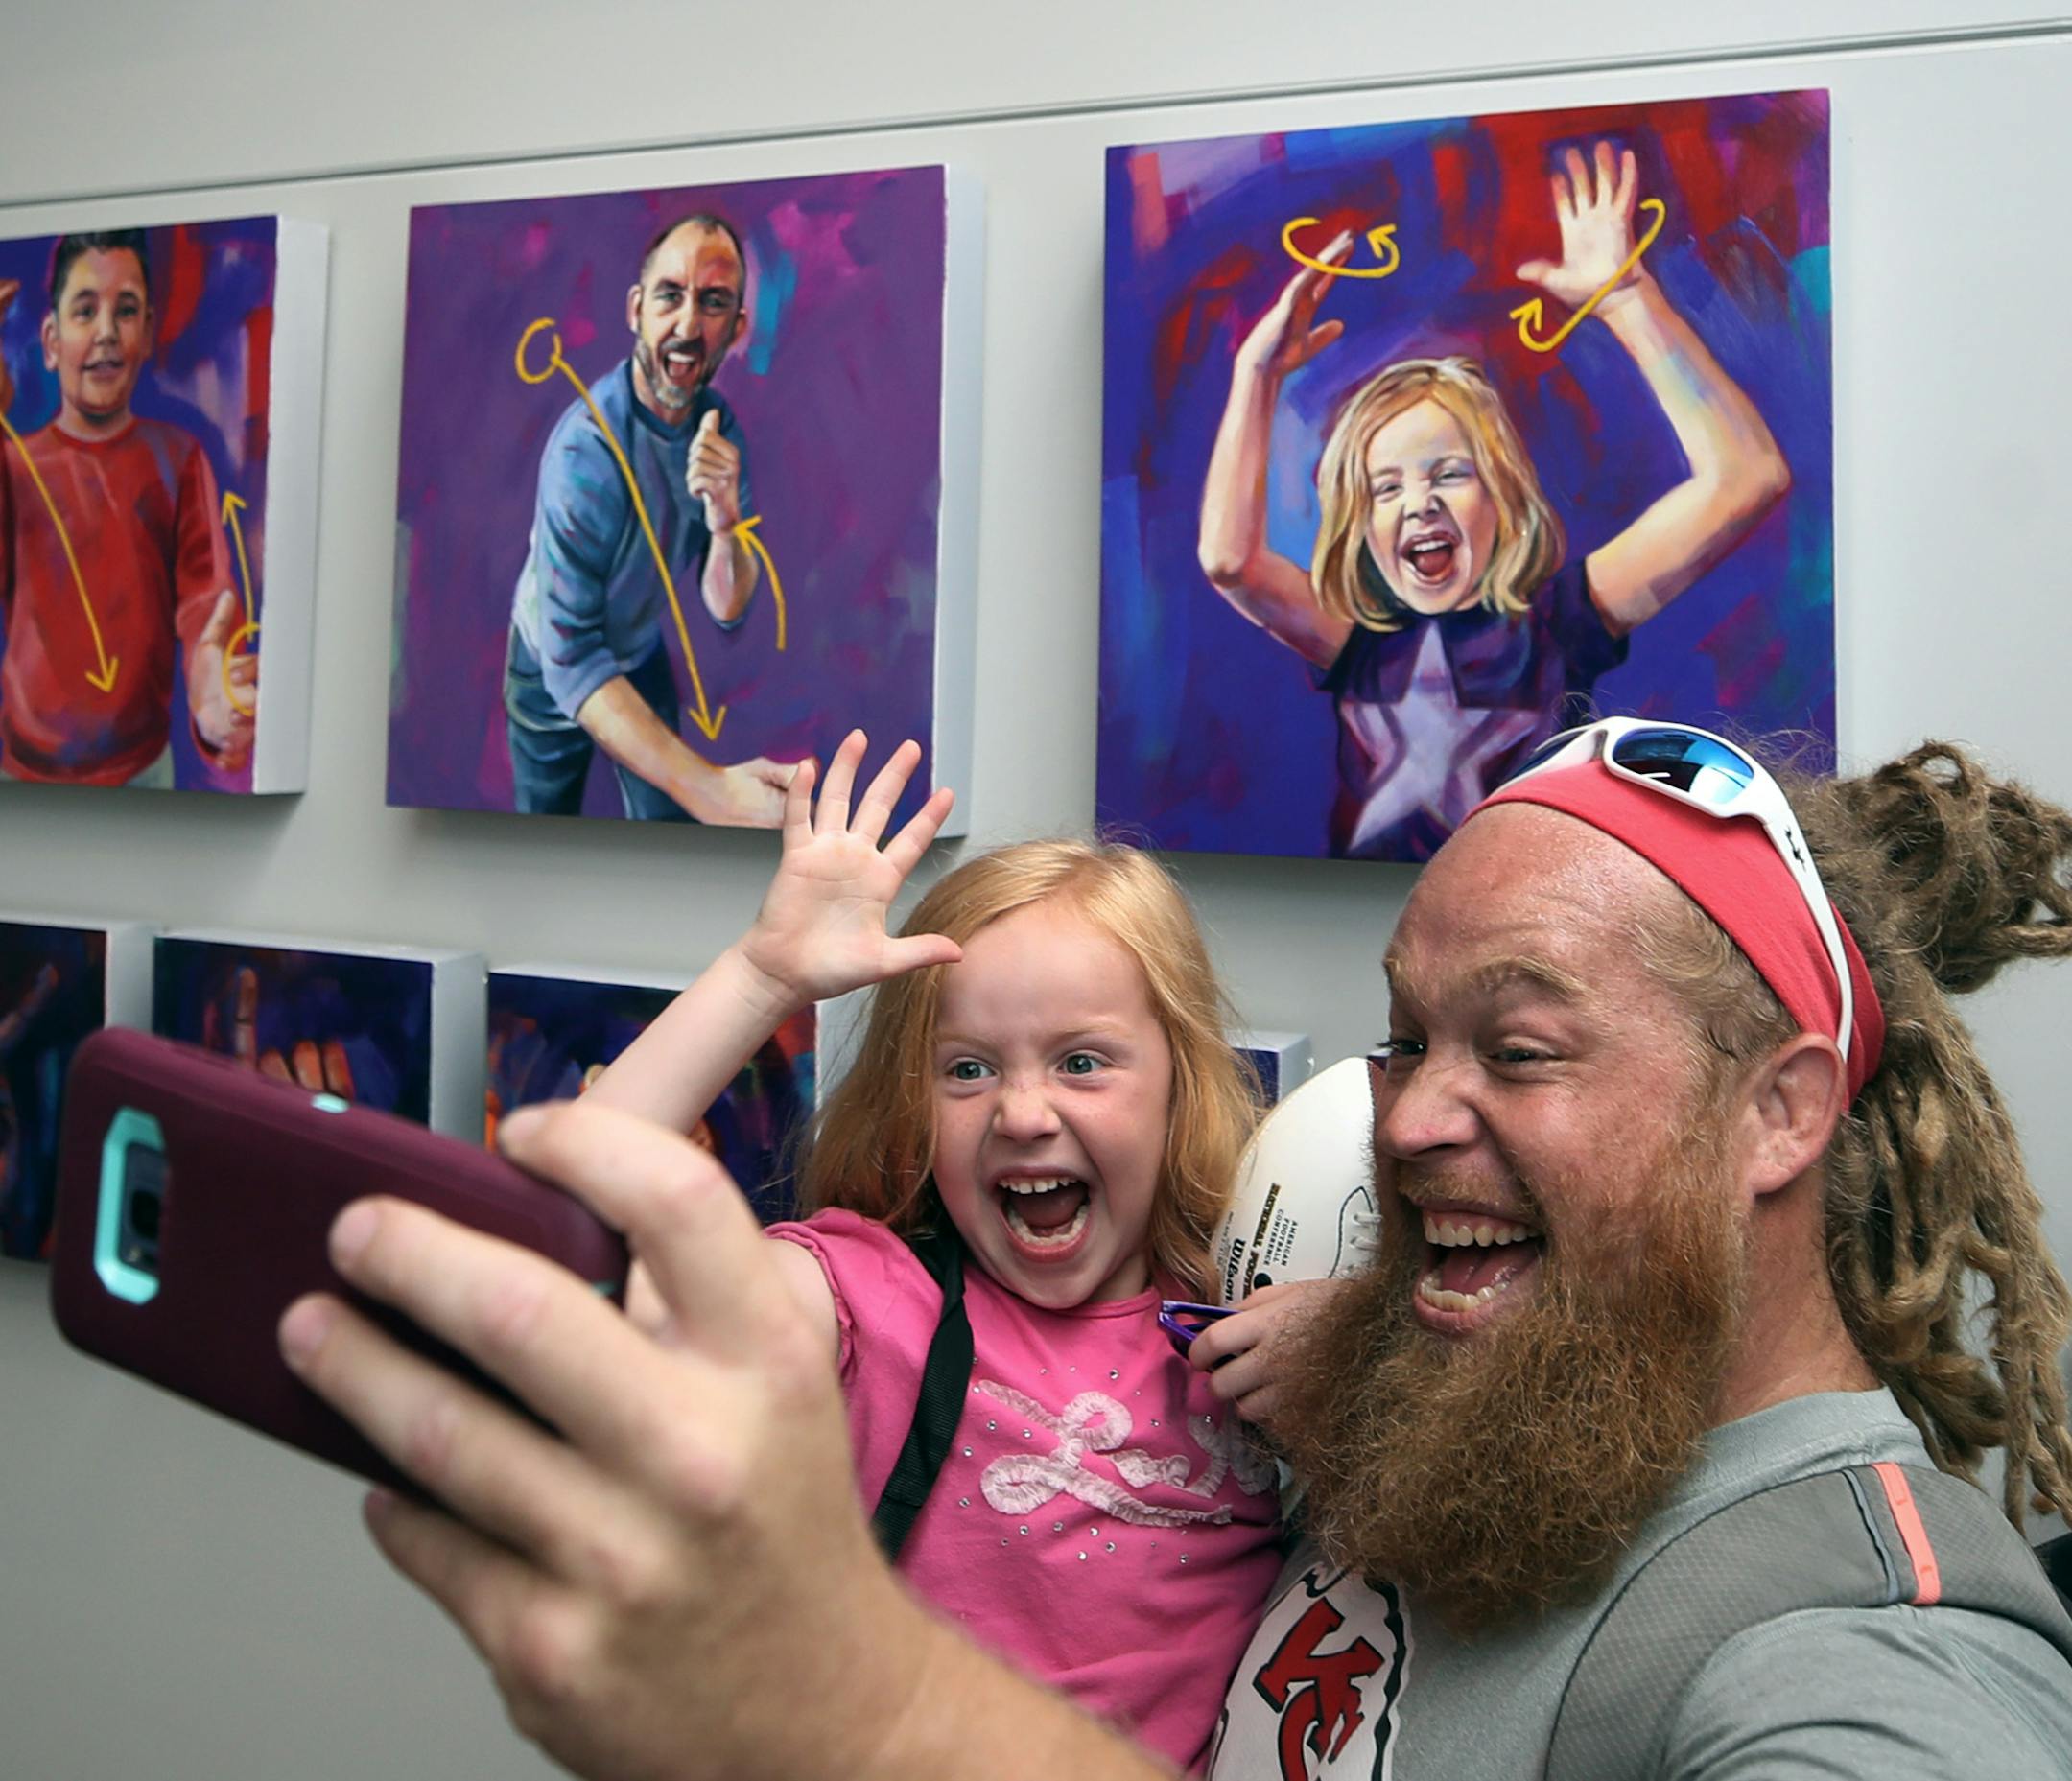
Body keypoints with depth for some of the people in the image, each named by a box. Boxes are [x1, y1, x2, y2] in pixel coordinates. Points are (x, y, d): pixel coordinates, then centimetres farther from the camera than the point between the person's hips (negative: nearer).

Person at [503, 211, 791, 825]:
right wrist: (714, 790, -48)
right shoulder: (586, 450, -33)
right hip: (556, 676, -4)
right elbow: (573, 661, -37)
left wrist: (726, 523, -39)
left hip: (643, 656, 4)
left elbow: (725, 607, -16)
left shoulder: (719, 424, -15)